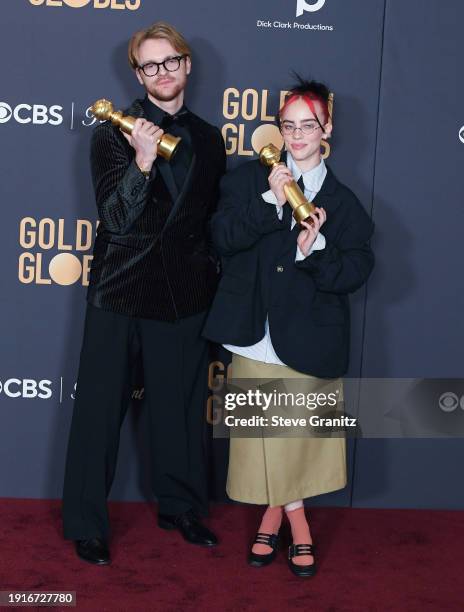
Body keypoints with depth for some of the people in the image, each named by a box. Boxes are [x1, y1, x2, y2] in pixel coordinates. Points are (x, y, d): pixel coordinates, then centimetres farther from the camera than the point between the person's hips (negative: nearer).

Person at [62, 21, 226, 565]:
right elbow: (115, 219, -14)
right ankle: (86, 523, 17)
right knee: (101, 406, 4)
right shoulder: (113, 133, -4)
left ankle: (180, 506, 31)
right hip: (121, 289, -3)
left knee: (181, 404, 12)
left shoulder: (208, 139, 9)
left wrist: (212, 269, 6)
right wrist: (143, 160, -27)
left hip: (185, 291, 3)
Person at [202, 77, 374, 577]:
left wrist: (316, 249, -18)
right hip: (256, 331, 0)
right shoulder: (249, 179, 5)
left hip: (309, 338, 0)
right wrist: (270, 201, -18)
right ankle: (296, 524, 22)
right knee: (265, 436, 4)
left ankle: (272, 518, 25)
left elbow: (356, 270, -1)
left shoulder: (342, 201, 6)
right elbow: (223, 236, -8)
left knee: (298, 434, 5)